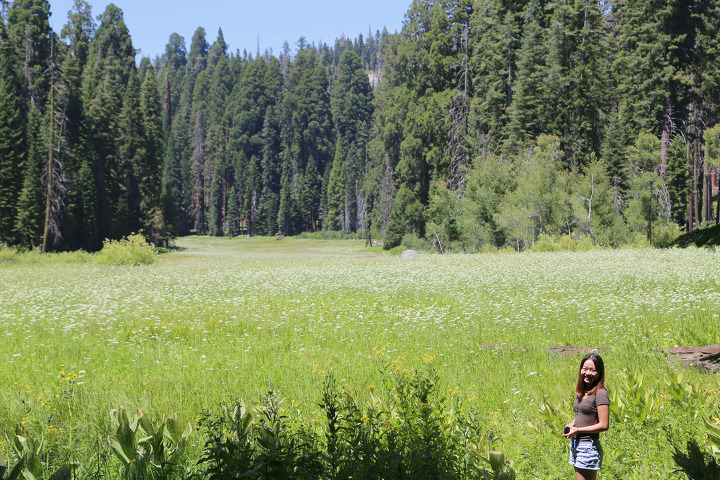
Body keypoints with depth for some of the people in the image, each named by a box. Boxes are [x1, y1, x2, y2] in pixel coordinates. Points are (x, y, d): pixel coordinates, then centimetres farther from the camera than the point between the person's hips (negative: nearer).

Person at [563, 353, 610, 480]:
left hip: (589, 446, -8)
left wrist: (577, 430, -15)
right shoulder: (582, 392, 11)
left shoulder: (600, 393, -13)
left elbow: (604, 425, -16)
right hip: (575, 444, 8)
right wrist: (571, 425, 5)